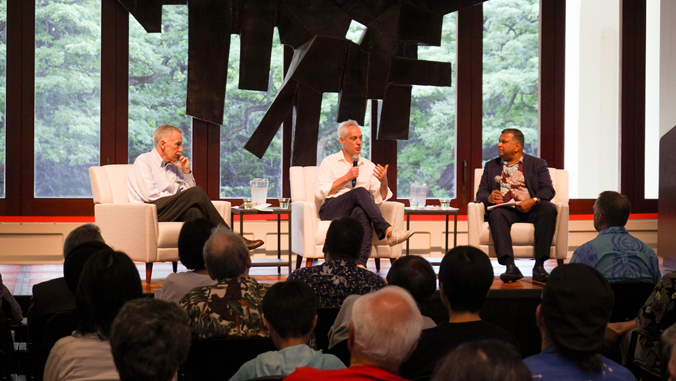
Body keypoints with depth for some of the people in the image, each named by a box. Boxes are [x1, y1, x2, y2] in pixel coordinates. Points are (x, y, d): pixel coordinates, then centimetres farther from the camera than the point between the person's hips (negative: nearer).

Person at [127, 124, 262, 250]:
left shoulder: (173, 166, 24)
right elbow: (150, 195, -11)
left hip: (172, 214, 6)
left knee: (194, 212, -32)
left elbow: (187, 192, 20)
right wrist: (179, 198, -5)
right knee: (197, 193, -25)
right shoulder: (144, 161, 3)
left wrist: (186, 171, 8)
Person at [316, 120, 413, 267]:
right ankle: (389, 232, -43)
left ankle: (360, 265, -57)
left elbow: (379, 199, 12)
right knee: (360, 192, -33)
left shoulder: (369, 166, 21)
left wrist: (383, 182, -8)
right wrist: (345, 178, -4)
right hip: (331, 210, -1)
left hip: (359, 208, 2)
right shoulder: (329, 162, 14)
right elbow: (320, 193, 0)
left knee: (361, 212, -39)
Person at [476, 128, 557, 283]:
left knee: (549, 209, -33)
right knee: (496, 214, -35)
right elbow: (480, 193, 15)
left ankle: (539, 265, -35)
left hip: (531, 210, -1)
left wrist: (533, 201, -18)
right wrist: (489, 198, -10)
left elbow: (548, 190, 4)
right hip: (505, 209, 1)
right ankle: (510, 266, -45)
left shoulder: (537, 164, 17)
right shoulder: (491, 166, 24)